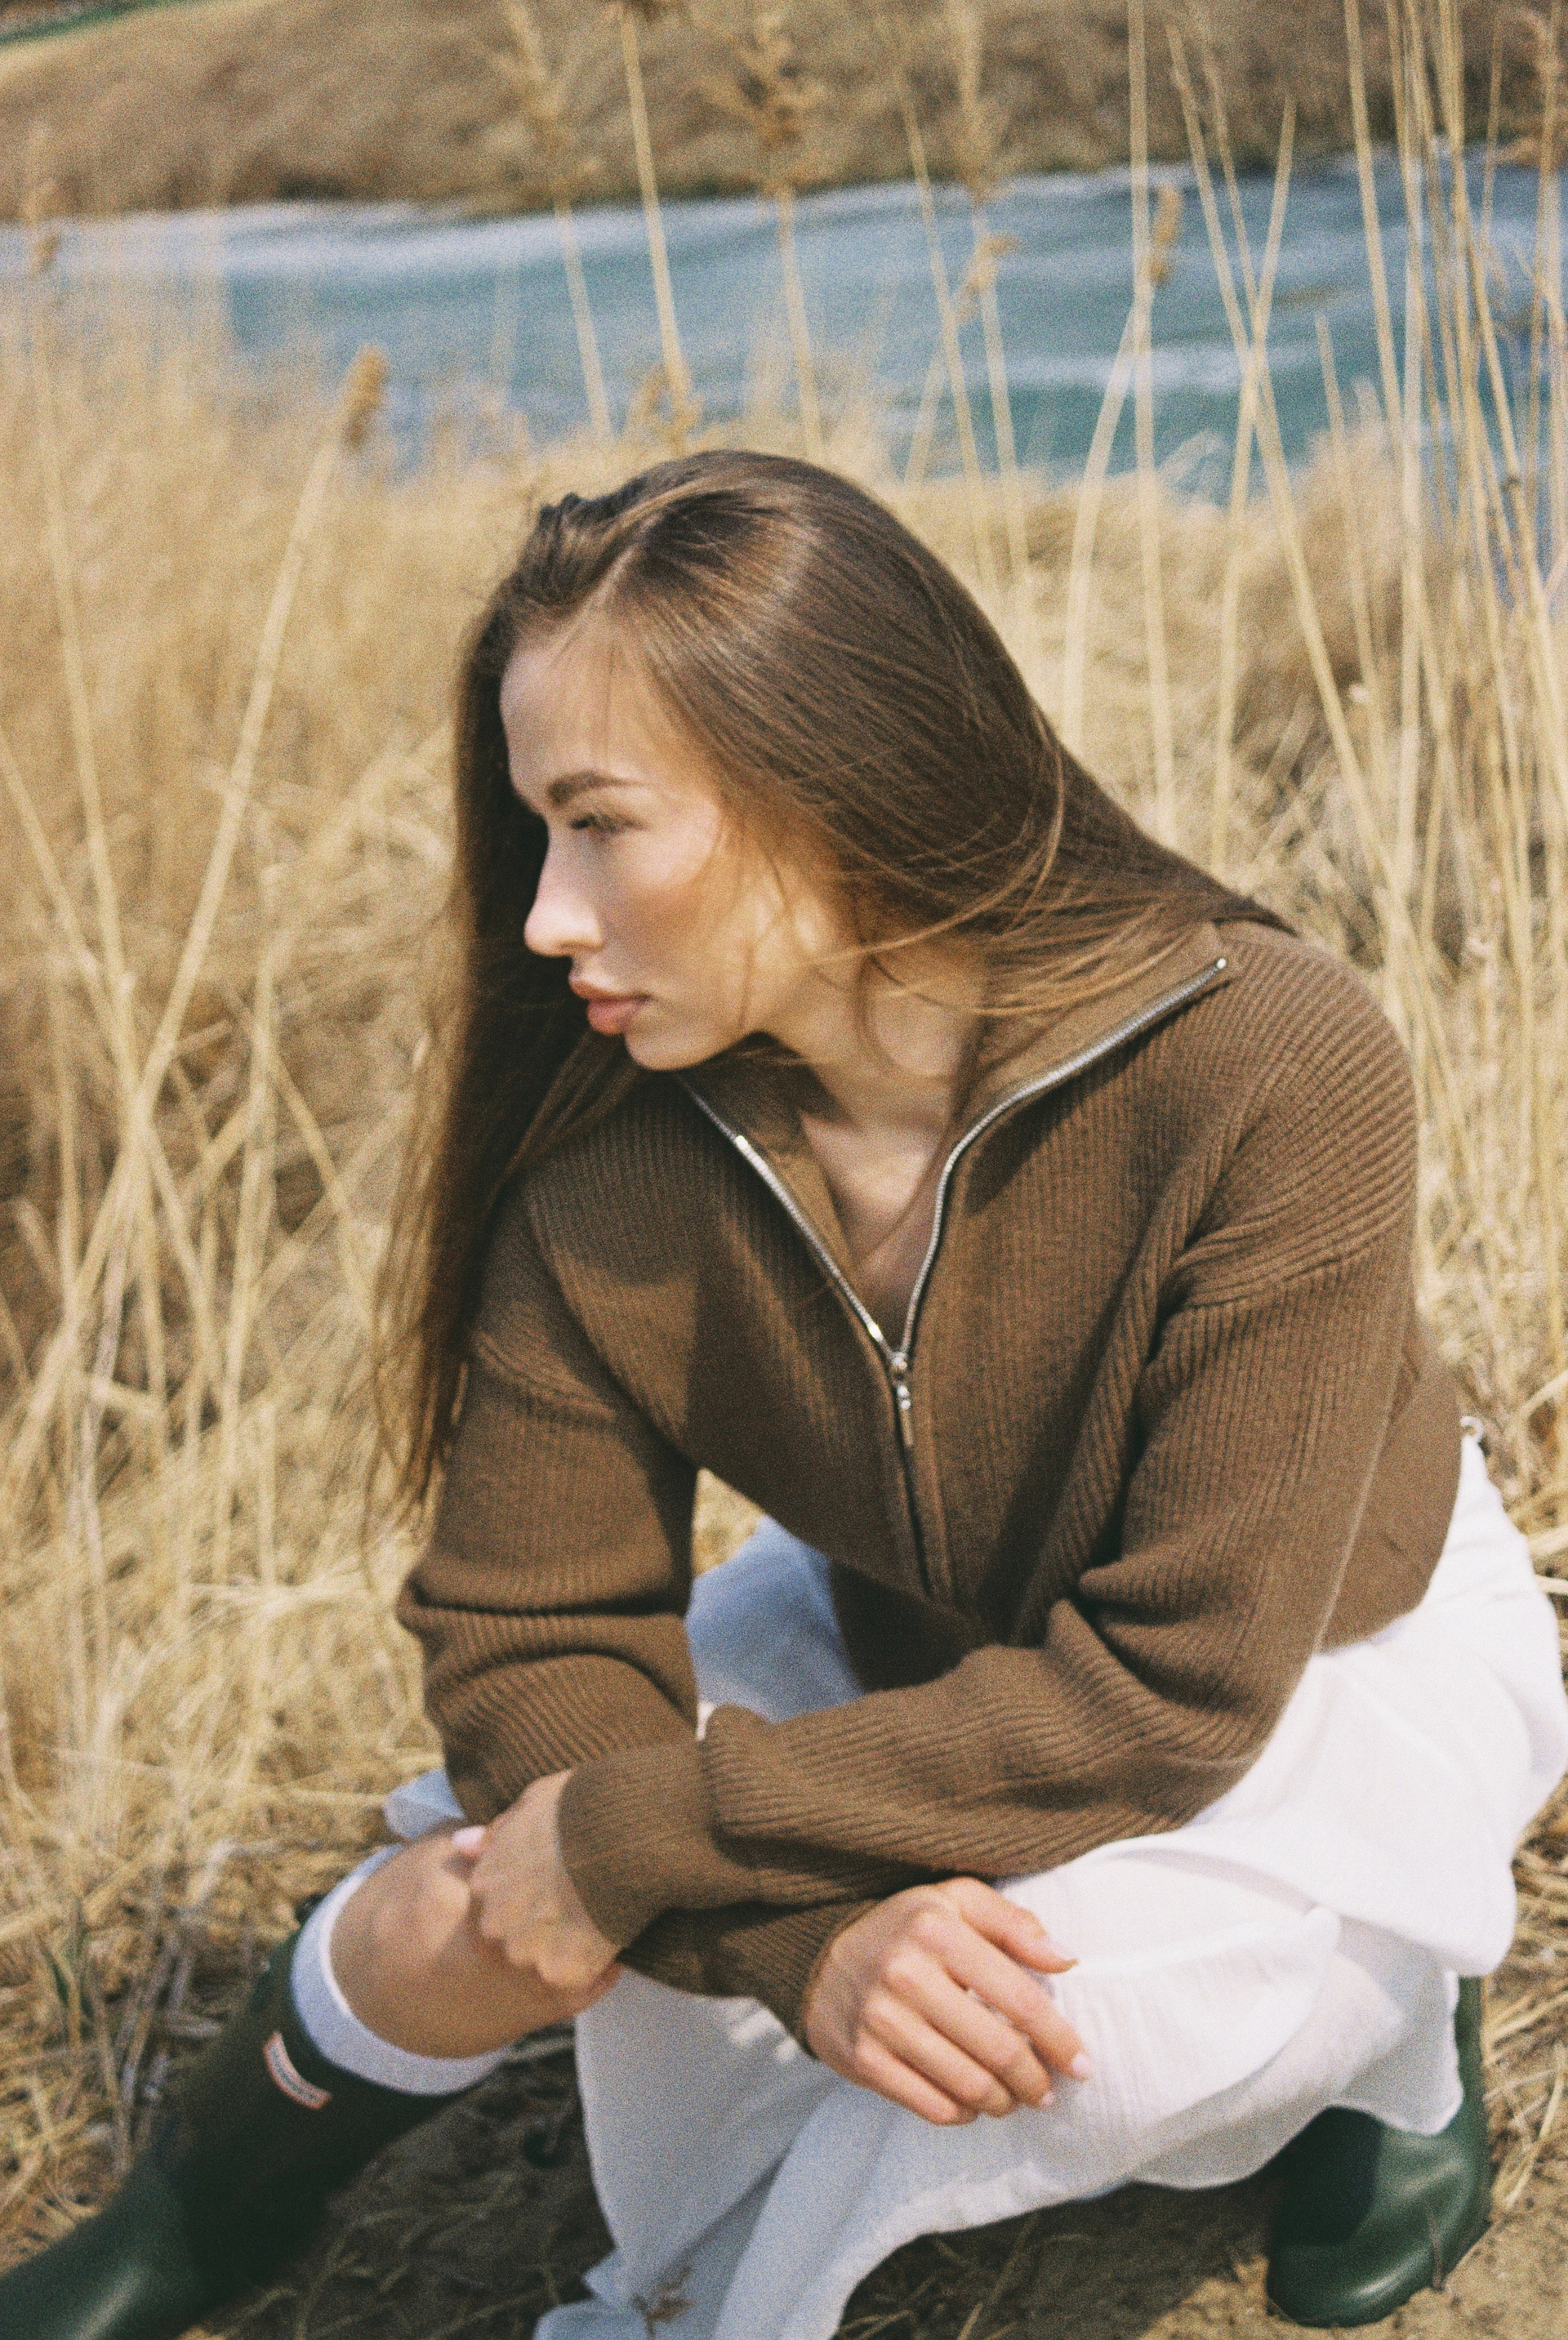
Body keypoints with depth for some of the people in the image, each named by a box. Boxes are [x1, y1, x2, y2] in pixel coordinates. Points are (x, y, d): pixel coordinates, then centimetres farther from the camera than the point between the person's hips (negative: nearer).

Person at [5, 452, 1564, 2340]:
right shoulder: (605, 1147, -22)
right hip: (905, 1642, 4)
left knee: (1054, 2028, -34)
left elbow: (1178, 1681, -31)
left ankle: (1393, 1994, 2)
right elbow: (527, 1647, -17)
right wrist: (811, 1927, -35)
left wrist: (645, 1832, -30)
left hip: (1329, 1652, -3)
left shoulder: (1274, 1076, -34)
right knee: (457, 1926, -17)